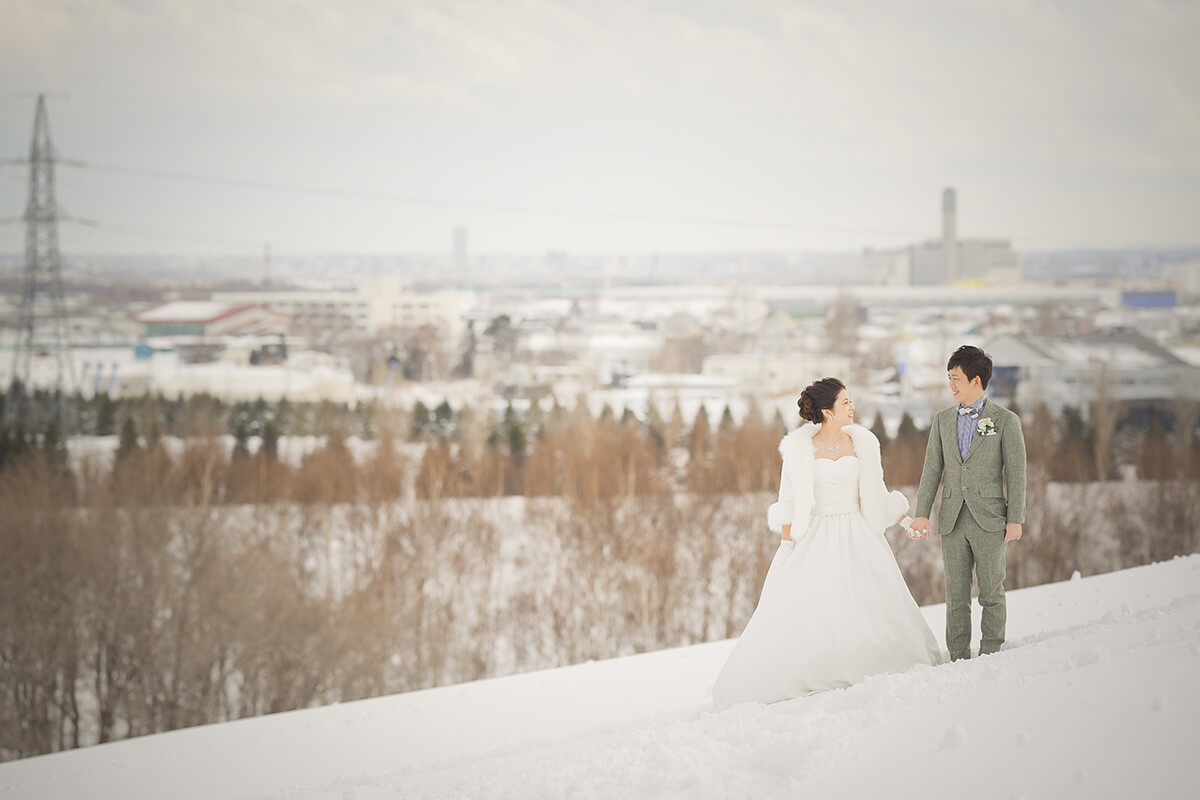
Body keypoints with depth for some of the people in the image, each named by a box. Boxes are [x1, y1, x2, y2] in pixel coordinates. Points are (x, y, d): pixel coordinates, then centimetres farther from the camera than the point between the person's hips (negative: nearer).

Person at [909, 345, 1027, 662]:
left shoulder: (1005, 420, -1)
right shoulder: (942, 420, 11)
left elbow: (1016, 473, -2)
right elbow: (932, 469, 11)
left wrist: (1015, 519, -7)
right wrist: (921, 514, 3)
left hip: (989, 519, -3)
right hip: (953, 519, 3)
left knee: (991, 593, 3)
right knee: (956, 594, 5)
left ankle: (991, 655, 13)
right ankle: (958, 659, 10)